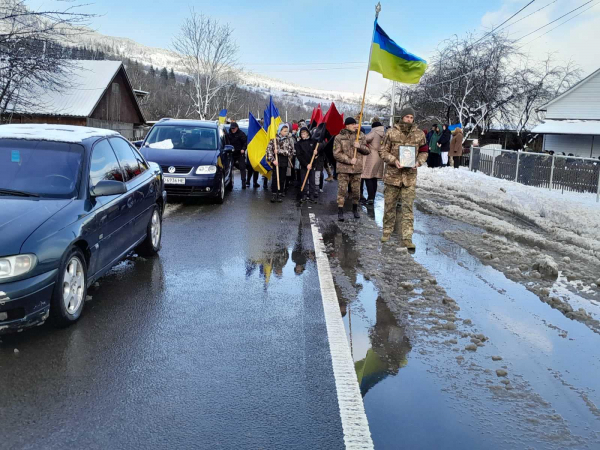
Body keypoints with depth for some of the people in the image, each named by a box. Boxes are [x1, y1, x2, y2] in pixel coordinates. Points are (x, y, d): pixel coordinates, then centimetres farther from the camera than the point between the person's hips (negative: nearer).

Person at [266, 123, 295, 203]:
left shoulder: (289, 140, 3)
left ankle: (280, 194, 17)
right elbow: (269, 149, -5)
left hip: (284, 162, 1)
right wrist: (273, 160, -15)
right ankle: (274, 194, 7)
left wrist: (279, 151, -15)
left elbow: (291, 152, -6)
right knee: (274, 178, -2)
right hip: (276, 162, -1)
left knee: (282, 179, 6)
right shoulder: (274, 139, -1)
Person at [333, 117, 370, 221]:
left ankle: (355, 209, 29)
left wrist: (360, 146, -11)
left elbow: (368, 150, 10)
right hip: (343, 169, -3)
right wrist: (349, 160, -15)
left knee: (356, 190, 10)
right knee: (342, 190, -6)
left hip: (357, 168, 3)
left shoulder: (360, 136, 8)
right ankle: (340, 212, -1)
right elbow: (336, 154, -8)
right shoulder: (339, 137, -3)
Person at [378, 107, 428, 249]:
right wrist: (394, 160, -17)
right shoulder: (391, 133, -2)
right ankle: (387, 231, 28)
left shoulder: (419, 134, 3)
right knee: (389, 205, 10)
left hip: (410, 175, 1)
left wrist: (418, 162, -8)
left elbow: (423, 152, 12)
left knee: (408, 207, -2)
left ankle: (407, 238, -1)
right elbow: (383, 151, 0)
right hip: (393, 174, 0)